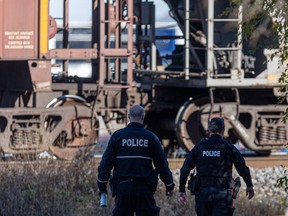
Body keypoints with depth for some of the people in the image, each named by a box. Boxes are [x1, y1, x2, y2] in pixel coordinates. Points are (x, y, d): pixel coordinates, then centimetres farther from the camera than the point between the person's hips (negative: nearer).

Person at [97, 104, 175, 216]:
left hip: (123, 187, 1)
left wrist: (102, 185, 11)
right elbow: (162, 164, 4)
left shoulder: (117, 136, 1)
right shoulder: (150, 137, 0)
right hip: (144, 188, -1)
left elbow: (106, 163, 2)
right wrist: (169, 185, 14)